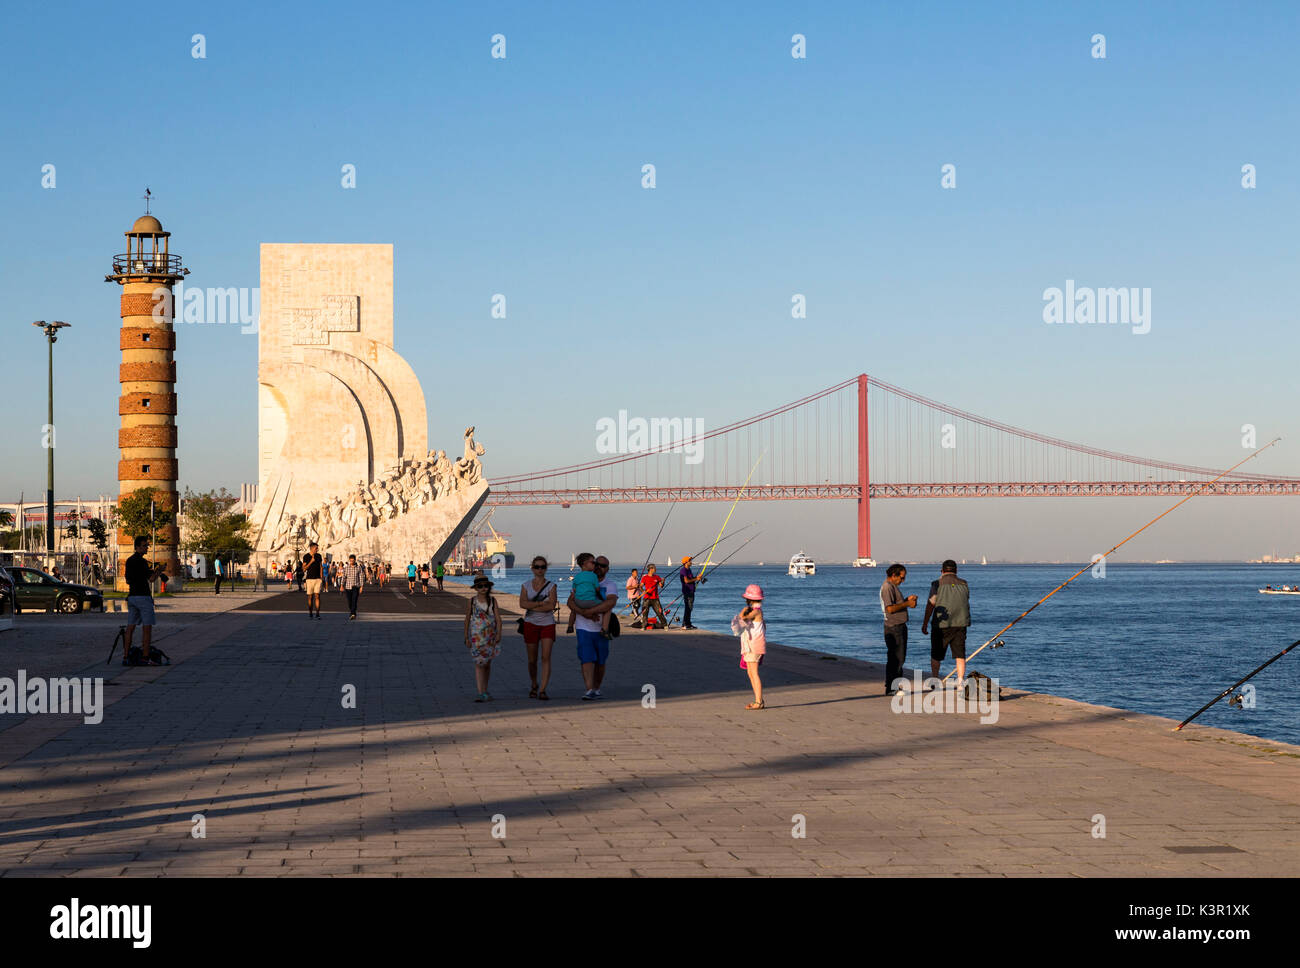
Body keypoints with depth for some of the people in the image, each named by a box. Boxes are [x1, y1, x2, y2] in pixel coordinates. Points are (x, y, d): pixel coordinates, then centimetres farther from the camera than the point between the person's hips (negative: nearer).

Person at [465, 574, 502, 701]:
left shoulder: (492, 601, 2)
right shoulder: (471, 602, -1)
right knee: (479, 663, -11)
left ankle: (485, 690, 27)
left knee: (487, 663, 12)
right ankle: (480, 693, -16)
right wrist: (466, 638, 4)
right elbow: (467, 620, 5)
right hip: (476, 636, -2)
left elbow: (498, 618, 1)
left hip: (491, 636, 2)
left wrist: (498, 633, -10)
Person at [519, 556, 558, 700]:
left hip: (548, 624, -1)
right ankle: (534, 686, 28)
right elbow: (522, 604, -11)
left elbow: (551, 606, -12)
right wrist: (542, 603, -15)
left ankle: (542, 690, -16)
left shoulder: (551, 586, 1)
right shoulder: (526, 586, 5)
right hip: (531, 624, 1)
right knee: (532, 660, 6)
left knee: (546, 657, -13)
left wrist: (532, 607, -11)